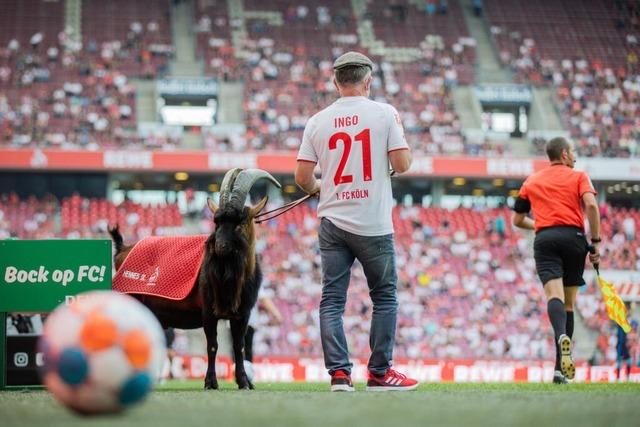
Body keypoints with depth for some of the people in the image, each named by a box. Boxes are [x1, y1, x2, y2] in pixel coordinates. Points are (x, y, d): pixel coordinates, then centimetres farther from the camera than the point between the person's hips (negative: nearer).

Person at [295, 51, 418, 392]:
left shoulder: (318, 121, 3)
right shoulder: (384, 113, -4)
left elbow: (302, 176, 2)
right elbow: (402, 164, -8)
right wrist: (400, 140, 13)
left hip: (333, 222, 2)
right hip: (374, 224, -2)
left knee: (332, 299, 6)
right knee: (384, 297, 10)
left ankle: (339, 373, -2)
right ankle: (379, 374, 11)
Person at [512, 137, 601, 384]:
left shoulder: (531, 182, 21)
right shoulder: (578, 177, 12)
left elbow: (518, 220, 25)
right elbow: (591, 205, -7)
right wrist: (596, 241, -3)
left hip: (544, 240, 1)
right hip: (574, 237, -1)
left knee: (554, 296, -15)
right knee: (568, 302, 7)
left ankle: (562, 336, -49)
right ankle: (561, 368, 3)